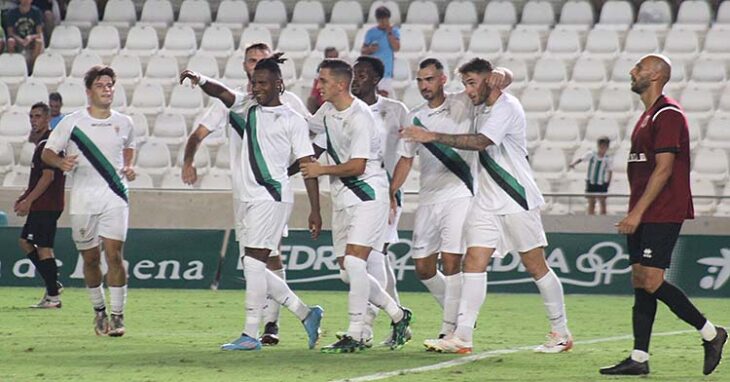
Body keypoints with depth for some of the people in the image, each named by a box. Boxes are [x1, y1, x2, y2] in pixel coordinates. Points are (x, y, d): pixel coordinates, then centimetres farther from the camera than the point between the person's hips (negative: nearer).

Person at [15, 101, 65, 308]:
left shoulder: (47, 144, -14)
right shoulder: (42, 143, 18)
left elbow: (47, 176, -20)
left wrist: (28, 201, -18)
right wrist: (25, 198, 18)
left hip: (47, 205, -11)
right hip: (40, 205, 11)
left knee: (43, 248, -8)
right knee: (25, 241, 15)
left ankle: (53, 297, -5)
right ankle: (53, 285, 17)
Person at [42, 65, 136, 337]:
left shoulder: (123, 123, 6)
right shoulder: (72, 122, -1)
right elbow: (47, 152, 3)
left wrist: (130, 167, 6)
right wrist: (61, 162, -18)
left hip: (115, 196, 0)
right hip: (83, 199, 0)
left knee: (114, 254, -12)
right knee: (90, 258, 6)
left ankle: (118, 315, -7)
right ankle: (99, 310, 25)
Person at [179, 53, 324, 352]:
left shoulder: (293, 120, -1)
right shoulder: (248, 107, 16)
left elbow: (308, 165, -2)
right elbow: (223, 94, -1)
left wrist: (315, 210, -6)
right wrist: (200, 81, -23)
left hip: (273, 196, -7)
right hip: (251, 199, 7)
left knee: (253, 262, -12)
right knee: (254, 268, 6)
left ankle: (250, 335, -10)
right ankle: (306, 314, 17)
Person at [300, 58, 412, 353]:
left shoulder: (360, 117, -16)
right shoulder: (327, 111, 9)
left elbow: (357, 166, -19)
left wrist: (321, 170, -10)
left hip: (367, 194, -9)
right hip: (342, 200, 9)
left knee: (353, 262, -18)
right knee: (347, 272, 5)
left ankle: (355, 335, -12)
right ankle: (397, 315, 20)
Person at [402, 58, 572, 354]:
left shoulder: (506, 107, -15)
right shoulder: (481, 107, 12)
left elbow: (481, 142, -29)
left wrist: (434, 137, -32)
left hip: (518, 200, -8)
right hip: (486, 201, 8)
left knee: (536, 266, 1)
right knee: (474, 261, -6)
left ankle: (561, 332, 15)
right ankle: (462, 337, -12)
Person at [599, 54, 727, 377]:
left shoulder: (668, 114, -12)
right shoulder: (647, 116, 19)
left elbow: (664, 168, -18)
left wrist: (638, 211, -20)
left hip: (663, 214, -10)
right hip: (644, 216, 10)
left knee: (650, 281, -14)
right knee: (640, 283, 4)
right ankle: (639, 359, 3)